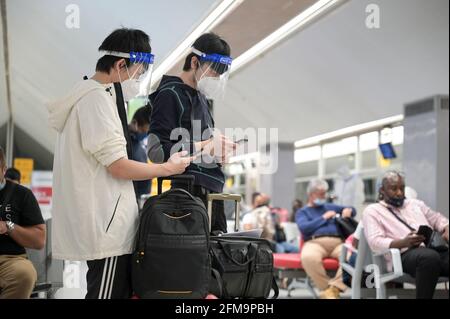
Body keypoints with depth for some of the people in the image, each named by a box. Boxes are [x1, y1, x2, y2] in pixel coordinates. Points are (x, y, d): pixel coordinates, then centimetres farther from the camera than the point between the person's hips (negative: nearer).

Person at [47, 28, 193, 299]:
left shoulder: (85, 96, 17)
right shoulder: (97, 99, -15)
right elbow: (118, 166, -17)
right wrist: (168, 168, -5)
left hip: (101, 225, 10)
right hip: (106, 227, -10)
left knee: (123, 291, 13)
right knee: (110, 293, -5)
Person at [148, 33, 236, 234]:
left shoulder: (201, 97, 22)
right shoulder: (170, 95, -6)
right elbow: (156, 150, -15)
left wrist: (217, 150, 7)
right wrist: (204, 146, -14)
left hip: (211, 192, 9)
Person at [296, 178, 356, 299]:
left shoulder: (330, 207, 31)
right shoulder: (303, 212, 19)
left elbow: (353, 210, 38)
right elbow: (304, 228, -1)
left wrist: (348, 210, 14)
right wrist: (324, 218, 2)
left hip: (337, 242, 3)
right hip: (315, 242, -3)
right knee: (308, 257, -41)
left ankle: (334, 288, -33)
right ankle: (326, 287, -25)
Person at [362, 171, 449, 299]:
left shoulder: (415, 204, 30)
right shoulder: (372, 210, 12)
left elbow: (438, 219, 31)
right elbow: (376, 242, -2)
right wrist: (404, 243, -19)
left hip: (434, 248, 5)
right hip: (405, 254, -5)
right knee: (429, 256, -39)